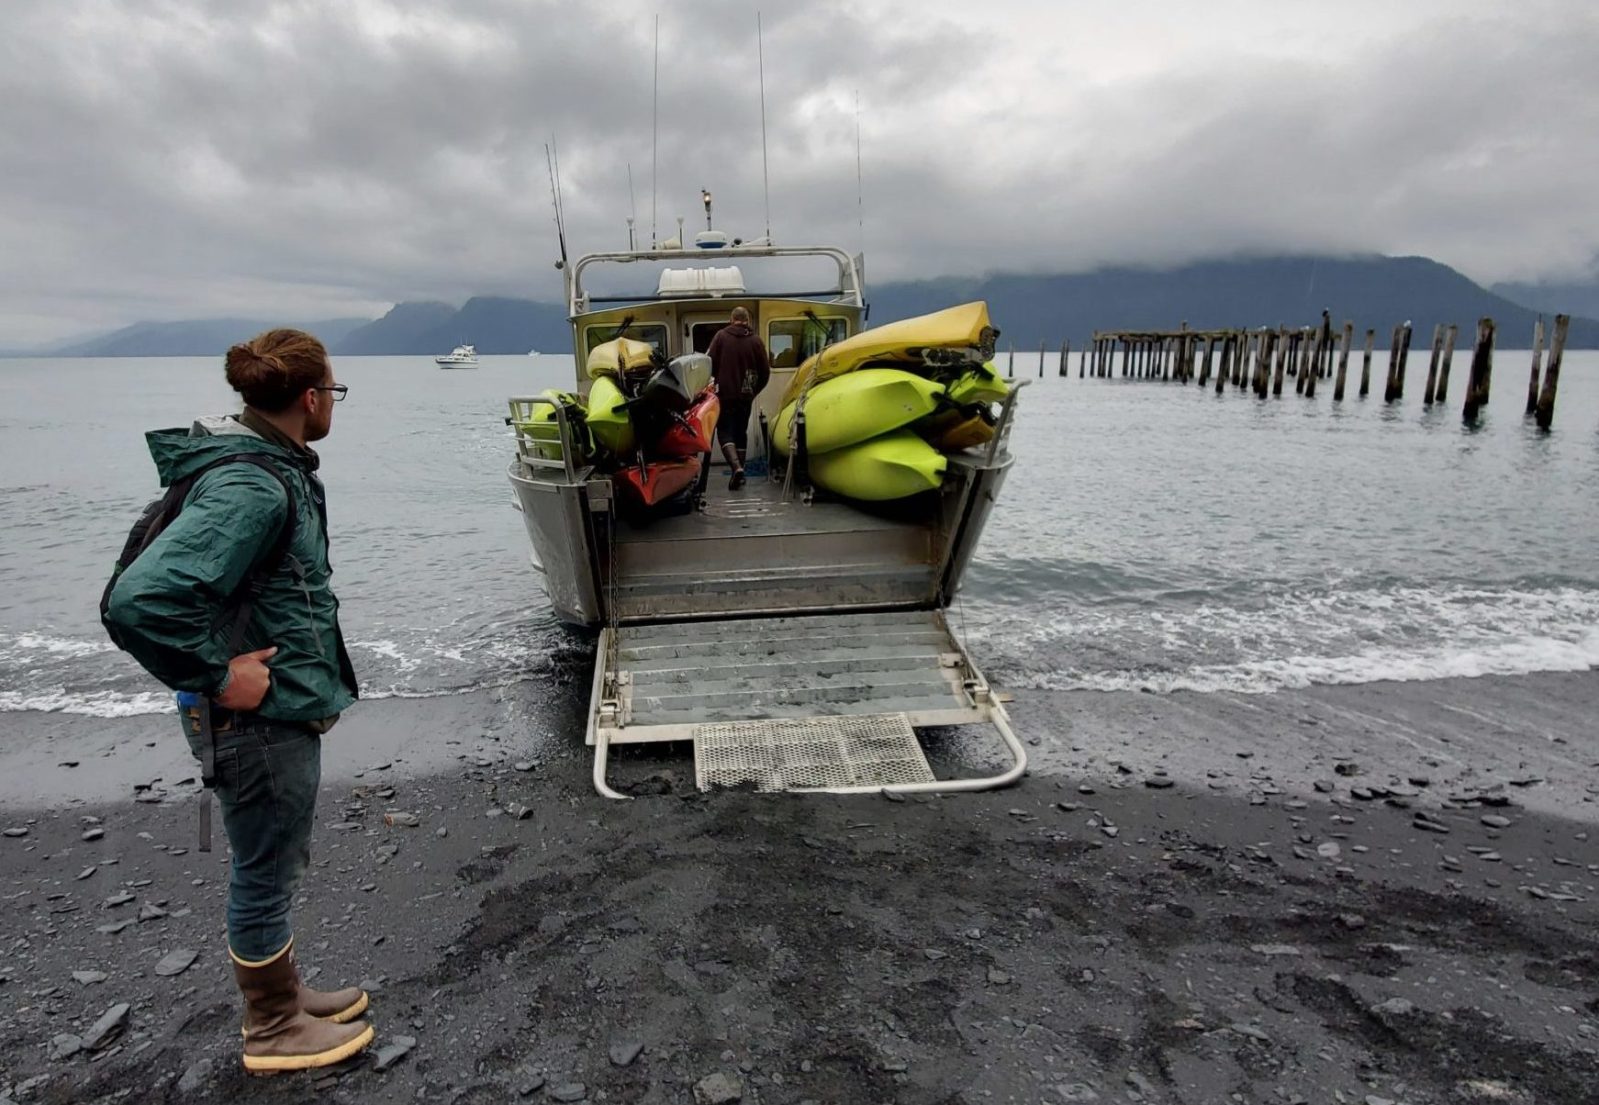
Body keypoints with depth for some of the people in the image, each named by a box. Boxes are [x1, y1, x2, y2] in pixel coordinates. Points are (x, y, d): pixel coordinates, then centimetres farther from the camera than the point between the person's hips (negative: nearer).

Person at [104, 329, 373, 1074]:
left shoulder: (274, 468, 6)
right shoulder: (250, 487, -25)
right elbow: (141, 599, -34)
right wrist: (217, 676, -23)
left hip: (284, 706, 10)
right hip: (260, 717, -10)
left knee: (272, 868, 23)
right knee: (266, 876, 9)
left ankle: (283, 993, 43)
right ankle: (274, 1032, 29)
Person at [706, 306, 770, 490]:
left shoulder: (721, 336, -3)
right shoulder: (755, 340, 1)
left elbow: (710, 363, -7)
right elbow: (765, 371, 2)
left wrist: (717, 381, 11)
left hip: (725, 393, -2)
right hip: (746, 395, 2)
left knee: (725, 431, 1)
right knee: (741, 432, 15)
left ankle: (736, 466, -21)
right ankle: (740, 472, 16)